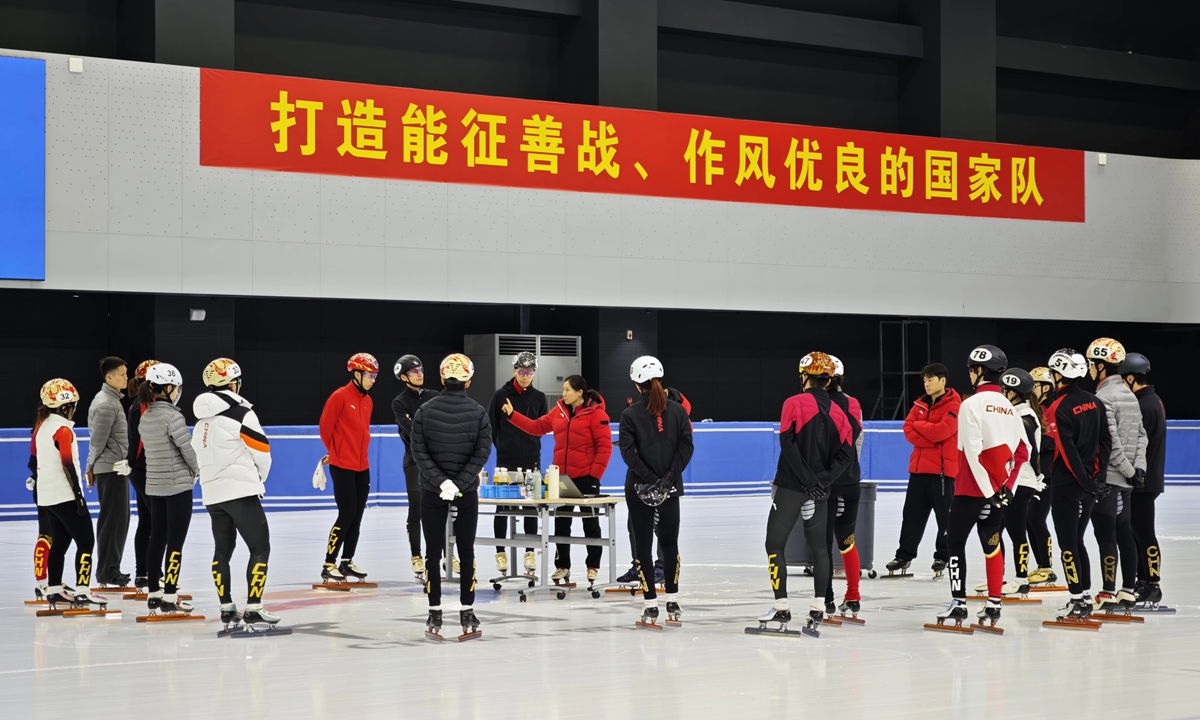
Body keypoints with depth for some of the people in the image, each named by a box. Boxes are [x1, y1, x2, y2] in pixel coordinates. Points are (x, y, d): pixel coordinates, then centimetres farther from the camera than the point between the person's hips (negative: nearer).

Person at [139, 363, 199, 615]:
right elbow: (188, 448, -17)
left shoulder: (145, 418, 8)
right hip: (178, 485, -8)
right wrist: (197, 471, 3)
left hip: (154, 486, 8)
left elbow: (155, 449, 11)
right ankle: (170, 597, -3)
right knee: (175, 541, -3)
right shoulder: (171, 415, -16)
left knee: (157, 539, 12)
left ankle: (154, 593, 17)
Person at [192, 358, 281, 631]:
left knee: (222, 549, 12)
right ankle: (253, 609, -11)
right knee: (260, 548, -4)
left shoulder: (202, 418, 12)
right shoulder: (241, 413, -11)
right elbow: (262, 452, -9)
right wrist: (259, 477, 12)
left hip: (212, 493, 8)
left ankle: (227, 608, 10)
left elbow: (200, 455, 16)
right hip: (240, 492, -8)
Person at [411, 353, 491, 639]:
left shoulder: (425, 411, -4)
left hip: (432, 492, 0)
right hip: (467, 493, 0)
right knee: (466, 552, 7)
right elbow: (482, 453, -12)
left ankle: (435, 615, 8)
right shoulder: (478, 413, -6)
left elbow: (419, 451, -10)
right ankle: (467, 615, 9)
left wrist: (440, 481, -13)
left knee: (433, 552, 7)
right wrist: (459, 484, -14)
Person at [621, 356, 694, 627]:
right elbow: (686, 445, -6)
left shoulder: (631, 414, -5)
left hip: (639, 489, -2)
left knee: (643, 544, 4)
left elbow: (628, 452, -13)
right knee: (670, 542, 13)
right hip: (671, 489, 2)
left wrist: (651, 479, -13)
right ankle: (672, 602, 15)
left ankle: (650, 605, 1)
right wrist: (669, 477, -8)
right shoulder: (677, 410, 1)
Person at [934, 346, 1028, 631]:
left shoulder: (972, 404, -11)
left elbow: (973, 452, -17)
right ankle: (993, 605, 10)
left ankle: (958, 603, -4)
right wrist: (1008, 486, 9)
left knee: (955, 541, 1)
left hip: (972, 488, -6)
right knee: (992, 543, 11)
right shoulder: (1008, 407, 10)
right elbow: (1022, 450, 10)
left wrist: (988, 489, -15)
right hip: (997, 488, 6)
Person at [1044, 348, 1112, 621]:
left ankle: (1077, 601, -3)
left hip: (1067, 484, -7)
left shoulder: (1059, 408, -16)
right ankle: (1085, 597, 18)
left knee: (1068, 544, -1)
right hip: (1089, 481, 7)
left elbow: (1068, 451, -19)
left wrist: (1086, 480, -16)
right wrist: (1098, 474, 5)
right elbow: (1106, 441, 6)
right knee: (1077, 541, 16)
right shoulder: (1095, 402, 6)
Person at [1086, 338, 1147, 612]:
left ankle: (1108, 594, -6)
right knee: (1124, 533, 12)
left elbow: (1110, 443, -21)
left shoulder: (1103, 398, -16)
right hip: (1125, 480, 9)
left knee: (1106, 535, -6)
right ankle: (1128, 591, 16)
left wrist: (1130, 471, -13)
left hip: (1107, 478, -9)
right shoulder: (1130, 395, 14)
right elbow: (1141, 435, 15)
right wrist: (1139, 468, 6)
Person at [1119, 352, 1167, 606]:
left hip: (1142, 482, -10)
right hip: (1146, 478, 10)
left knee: (1143, 532, -6)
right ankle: (1143, 581, 21)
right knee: (1137, 531, 15)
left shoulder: (1144, 406, -19)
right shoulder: (1152, 401, 14)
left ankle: (1152, 586, -3)